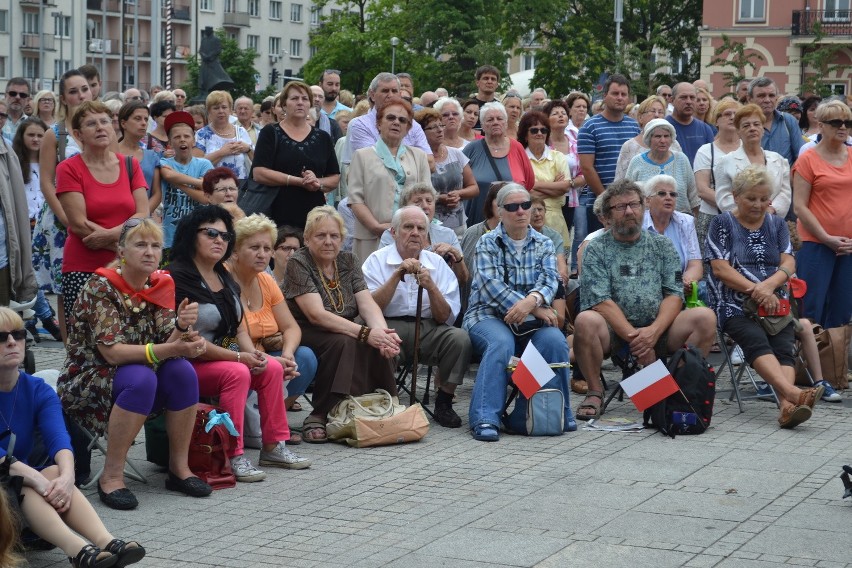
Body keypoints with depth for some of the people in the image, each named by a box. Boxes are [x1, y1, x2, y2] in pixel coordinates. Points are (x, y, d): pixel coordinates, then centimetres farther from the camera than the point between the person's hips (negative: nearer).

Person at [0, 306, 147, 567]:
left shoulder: (38, 391, 0)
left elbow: (58, 438, -18)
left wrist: (66, 475, -38)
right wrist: (35, 479, -39)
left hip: (24, 484, 4)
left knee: (55, 473, -27)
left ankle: (105, 542, -49)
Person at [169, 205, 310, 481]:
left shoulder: (224, 278, 14)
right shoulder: (178, 278, -16)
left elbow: (240, 329, 13)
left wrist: (253, 353, -10)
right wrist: (240, 357, -21)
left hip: (227, 358, 8)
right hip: (188, 365, -8)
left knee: (272, 368, -10)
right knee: (237, 373, -31)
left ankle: (274, 446, -2)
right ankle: (233, 456, -27)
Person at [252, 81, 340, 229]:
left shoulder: (322, 137, 15)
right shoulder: (270, 133, 5)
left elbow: (335, 178, 15)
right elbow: (259, 173, -7)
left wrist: (318, 184, -8)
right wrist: (299, 181, -12)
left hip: (314, 216, 3)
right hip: (278, 216, -3)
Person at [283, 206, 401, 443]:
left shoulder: (348, 261, 7)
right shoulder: (298, 263, -11)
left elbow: (367, 304, -5)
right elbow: (317, 315, -23)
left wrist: (382, 332, -28)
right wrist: (365, 333, -33)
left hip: (343, 333, 5)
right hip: (305, 336, -5)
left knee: (379, 345, -24)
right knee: (344, 342, -34)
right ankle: (319, 417, -26)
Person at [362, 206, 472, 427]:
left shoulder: (437, 264, 10)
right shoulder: (377, 260, 3)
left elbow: (446, 318, 2)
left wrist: (430, 287, -14)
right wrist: (397, 275, -17)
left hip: (427, 328, 3)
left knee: (460, 338, -26)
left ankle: (443, 403, -6)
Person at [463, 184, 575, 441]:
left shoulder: (543, 244, 14)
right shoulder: (487, 243, 5)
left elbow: (550, 279, -4)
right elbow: (492, 284, -11)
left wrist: (532, 300, -29)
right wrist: (536, 310, -21)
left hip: (531, 319, 3)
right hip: (489, 315, -3)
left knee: (554, 340, -29)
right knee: (501, 343, -36)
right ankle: (485, 418, -38)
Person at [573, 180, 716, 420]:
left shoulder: (662, 246, 13)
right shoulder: (596, 250, 5)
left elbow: (674, 295, 3)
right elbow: (601, 301, -7)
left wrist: (653, 331, -16)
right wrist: (633, 336, -19)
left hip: (658, 330, 2)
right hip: (614, 332, -2)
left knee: (705, 317, -22)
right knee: (586, 321, -34)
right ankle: (595, 392, -12)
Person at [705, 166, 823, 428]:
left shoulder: (776, 224, 20)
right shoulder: (722, 224, 7)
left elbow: (788, 263, 8)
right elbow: (720, 269, -3)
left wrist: (768, 285, -14)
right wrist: (756, 291, -14)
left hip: (775, 304, 4)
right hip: (734, 305, -4)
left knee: (783, 347, -25)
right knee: (757, 340, -32)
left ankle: (787, 406, -47)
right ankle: (793, 393, -53)